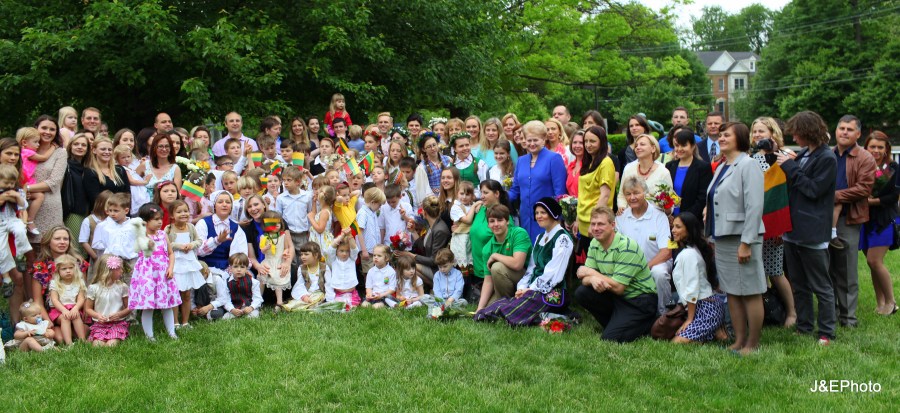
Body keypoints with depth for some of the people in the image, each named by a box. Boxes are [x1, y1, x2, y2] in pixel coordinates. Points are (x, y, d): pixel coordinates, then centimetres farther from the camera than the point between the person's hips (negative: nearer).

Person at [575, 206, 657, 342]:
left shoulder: (627, 247, -22)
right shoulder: (595, 244, 2)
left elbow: (618, 287, -25)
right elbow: (585, 278, -3)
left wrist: (591, 272, -16)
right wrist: (593, 279, -28)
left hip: (639, 299, -7)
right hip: (616, 296, 7)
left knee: (610, 338, -21)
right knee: (581, 293, -14)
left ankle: (648, 324, 5)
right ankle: (615, 322, 5)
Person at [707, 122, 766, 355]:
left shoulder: (748, 165, -10)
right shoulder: (722, 167, 17)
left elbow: (754, 206, -17)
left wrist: (746, 242, -20)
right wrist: (713, 238, 15)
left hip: (742, 239, -9)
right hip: (722, 238, 9)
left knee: (750, 293, -1)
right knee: (732, 293, 12)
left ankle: (752, 344, 6)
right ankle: (739, 340, 19)